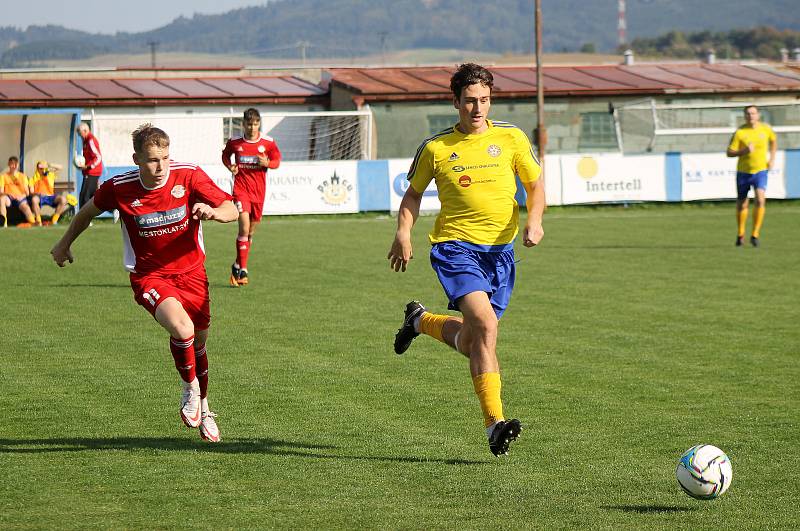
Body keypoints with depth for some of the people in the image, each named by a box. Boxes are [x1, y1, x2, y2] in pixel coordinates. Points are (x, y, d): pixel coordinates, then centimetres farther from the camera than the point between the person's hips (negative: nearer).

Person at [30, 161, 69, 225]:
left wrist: (50, 165, -5)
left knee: (63, 199, -28)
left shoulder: (51, 175, 15)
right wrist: (37, 193, -19)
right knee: (34, 199, -39)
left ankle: (54, 220, -21)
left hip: (50, 197, 2)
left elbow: (61, 167, 7)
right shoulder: (34, 178, 10)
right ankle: (38, 221, -28)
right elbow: (31, 192, 2)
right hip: (40, 197, -2)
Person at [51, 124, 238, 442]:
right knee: (182, 328, -29)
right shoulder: (119, 188, -15)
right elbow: (89, 210, 7)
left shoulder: (188, 175, -15)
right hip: (149, 276, -2)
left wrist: (213, 211, -37)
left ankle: (202, 407, 41)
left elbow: (232, 210, -13)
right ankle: (189, 387, 0)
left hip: (190, 272, 3)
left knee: (198, 342, 14)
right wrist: (65, 244, 20)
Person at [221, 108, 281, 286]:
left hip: (258, 190, 3)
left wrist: (267, 163, -13)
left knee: (250, 231, 11)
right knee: (244, 227, -18)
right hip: (241, 188, -2)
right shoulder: (234, 142, -2)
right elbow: (225, 155, 17)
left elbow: (277, 161, 9)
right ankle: (242, 270, -14)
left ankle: (237, 266, 29)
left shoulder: (268, 142, -1)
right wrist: (230, 167, -3)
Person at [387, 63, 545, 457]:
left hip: (500, 249, 4)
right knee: (485, 324, -25)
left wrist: (534, 219, -9)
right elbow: (414, 193, 15)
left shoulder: (511, 138, 4)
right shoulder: (436, 147, 1)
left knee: (469, 342, 10)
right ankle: (495, 424, -25)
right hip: (456, 247, -3)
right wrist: (403, 232, -1)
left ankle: (420, 321, 42)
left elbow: (535, 185, 11)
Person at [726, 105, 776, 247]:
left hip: (761, 170, 0)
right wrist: (744, 151, -25)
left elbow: (773, 141, 21)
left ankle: (755, 235, -14)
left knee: (760, 200, -21)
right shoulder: (740, 132, -10)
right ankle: (740, 234, 31)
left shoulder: (766, 129, -2)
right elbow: (729, 153, -9)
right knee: (742, 204, 9)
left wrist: (772, 158, 10)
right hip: (743, 171, 0)